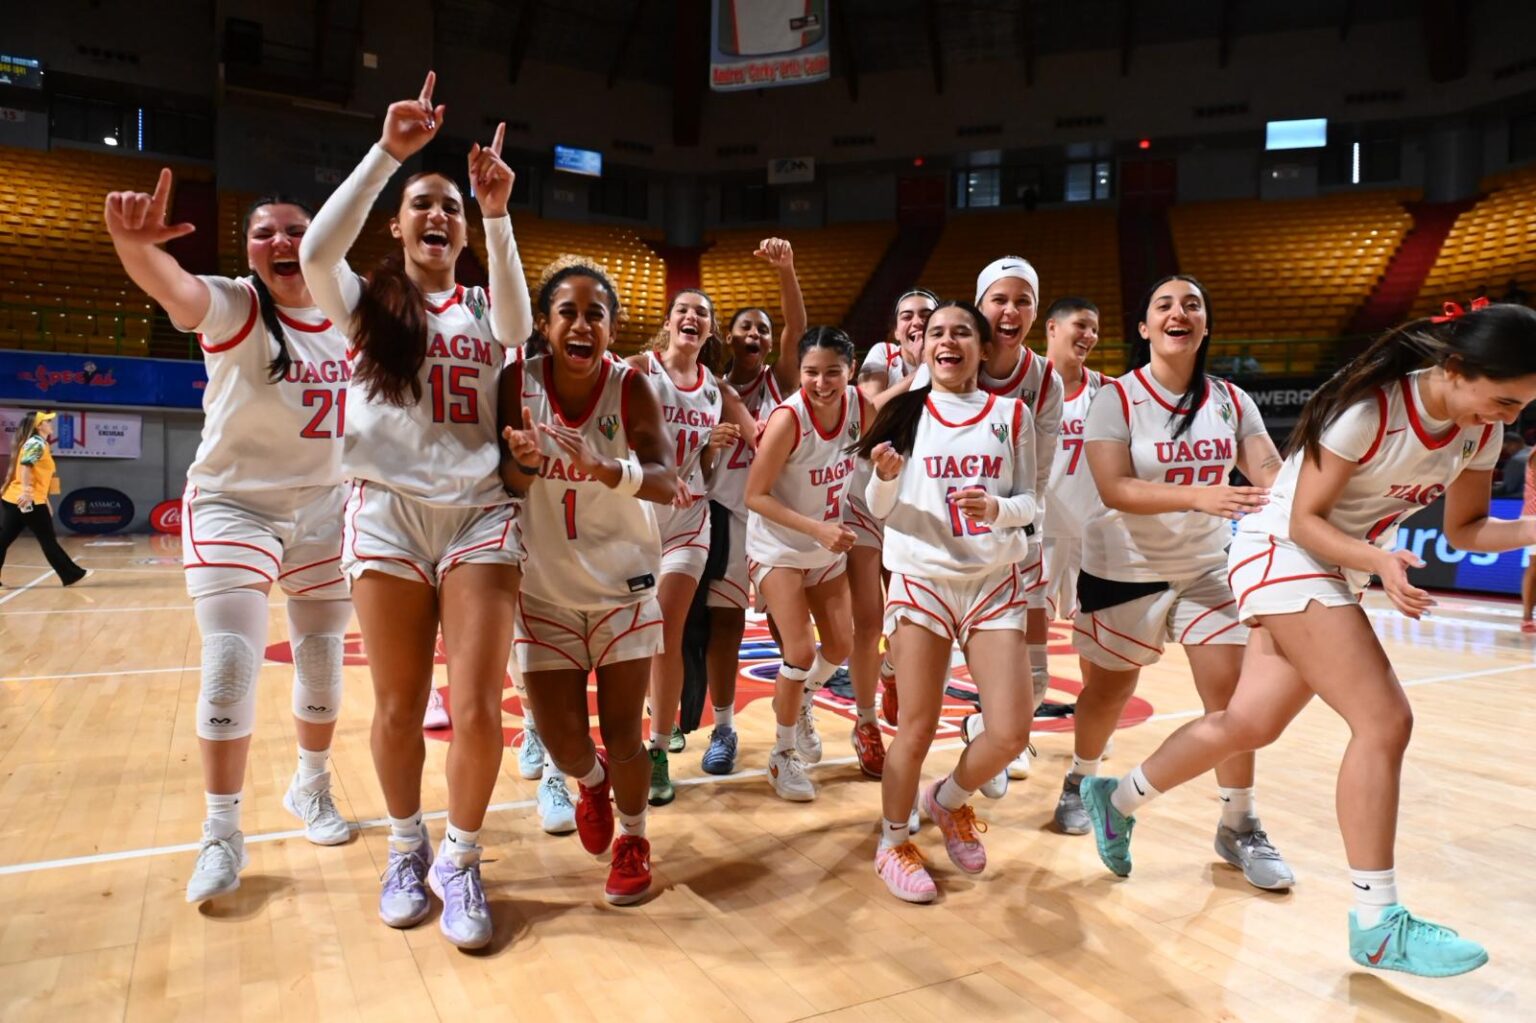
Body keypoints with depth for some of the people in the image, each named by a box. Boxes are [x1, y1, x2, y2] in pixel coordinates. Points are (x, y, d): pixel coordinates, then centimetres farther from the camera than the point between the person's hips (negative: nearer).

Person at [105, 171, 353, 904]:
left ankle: (310, 788, 35)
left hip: (324, 509, 4)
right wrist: (133, 242, -56)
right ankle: (221, 834, 6)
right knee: (230, 662, -10)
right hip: (232, 505, -4)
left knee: (322, 659, 12)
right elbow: (173, 287, -35)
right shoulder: (231, 306, -12)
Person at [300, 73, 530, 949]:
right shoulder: (365, 303, 10)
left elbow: (518, 327, -10)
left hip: (481, 513, 0)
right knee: (400, 707, 6)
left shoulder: (484, 309, 13)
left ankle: (462, 862, 16)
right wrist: (388, 152, -16)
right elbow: (318, 250, -11)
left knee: (478, 709, -7)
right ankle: (407, 849, 30)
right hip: (388, 511, 0)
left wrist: (498, 216, -20)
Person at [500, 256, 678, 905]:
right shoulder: (519, 382, -11)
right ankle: (591, 780, 41)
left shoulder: (631, 386, -15)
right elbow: (509, 486, -7)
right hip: (546, 585, 1)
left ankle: (633, 840, 30)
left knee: (622, 734, 1)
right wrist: (524, 461, -30)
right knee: (560, 740, 3)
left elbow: (667, 481, -25)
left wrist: (612, 472, -45)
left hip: (623, 583, -1)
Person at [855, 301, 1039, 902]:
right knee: (917, 730, 0)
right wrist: (887, 476, -20)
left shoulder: (1011, 414, 4)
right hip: (921, 580, -2)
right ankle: (892, 843, 24)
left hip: (996, 582, 2)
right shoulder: (904, 413, 1)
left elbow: (1031, 501, 4)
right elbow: (879, 508, 2)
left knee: (1011, 732, -4)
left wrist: (998, 508, -17)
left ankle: (949, 800, 28)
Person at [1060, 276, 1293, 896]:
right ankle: (1081, 782, 39)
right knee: (1109, 690, 12)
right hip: (1124, 570, -3)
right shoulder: (1116, 398, -13)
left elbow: (1271, 473, -10)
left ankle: (1240, 827, 14)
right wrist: (1198, 496, -38)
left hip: (1208, 568, 3)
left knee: (1230, 687, -4)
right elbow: (1114, 489, -25)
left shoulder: (1231, 401, -1)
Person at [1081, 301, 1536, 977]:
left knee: (1250, 724, 10)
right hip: (1284, 554, -8)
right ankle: (1377, 925, -3)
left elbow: (1465, 526, 7)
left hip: (1342, 570, 8)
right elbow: (1304, 522, -20)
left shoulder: (1481, 429, -2)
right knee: (1385, 720, -16)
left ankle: (1118, 800, 29)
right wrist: (1378, 561, -35)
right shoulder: (1369, 408, -24)